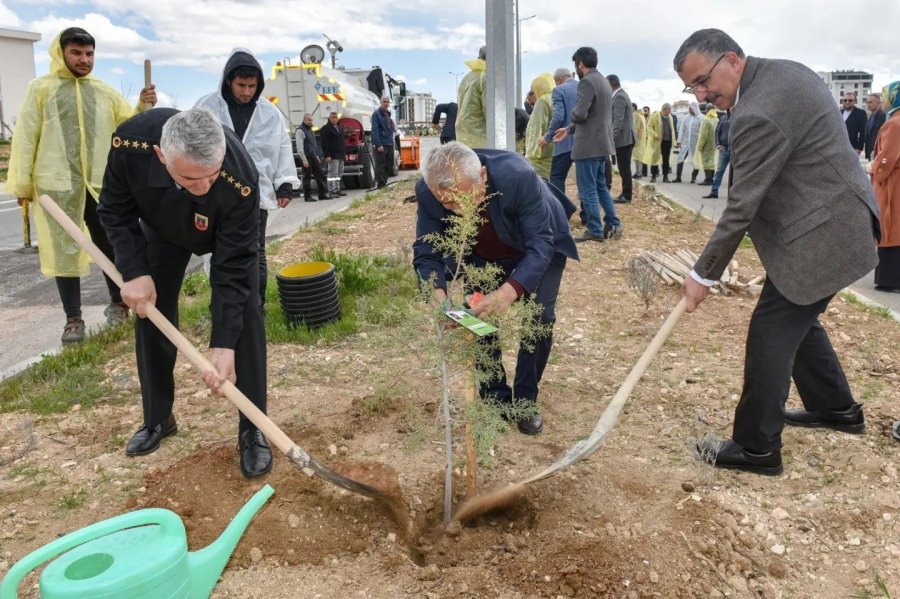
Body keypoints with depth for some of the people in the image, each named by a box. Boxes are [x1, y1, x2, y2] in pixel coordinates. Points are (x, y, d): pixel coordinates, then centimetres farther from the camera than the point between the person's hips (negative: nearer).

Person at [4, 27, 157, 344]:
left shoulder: (105, 92, 12)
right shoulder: (41, 88, 4)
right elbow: (26, 137, 2)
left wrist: (143, 108, -8)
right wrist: (21, 182, -3)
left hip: (100, 184, 2)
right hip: (57, 184, -2)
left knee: (111, 245, 10)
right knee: (64, 250, 3)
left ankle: (118, 303, 28)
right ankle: (73, 319, 12)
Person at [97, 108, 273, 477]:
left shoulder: (240, 178, -44)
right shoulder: (130, 142, -38)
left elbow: (233, 268, -37)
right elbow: (116, 210, -18)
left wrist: (224, 345, -38)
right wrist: (134, 272, -27)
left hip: (229, 235, -2)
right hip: (162, 228, 3)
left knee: (244, 316, -13)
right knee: (150, 313, 3)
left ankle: (253, 431, -2)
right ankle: (157, 420, 21)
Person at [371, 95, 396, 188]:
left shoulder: (388, 114, 18)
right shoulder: (377, 114, -8)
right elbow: (375, 130, -16)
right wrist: (378, 144, -23)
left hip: (390, 144, 8)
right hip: (381, 144, -8)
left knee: (389, 166, 11)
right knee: (380, 166, -6)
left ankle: (384, 183, 20)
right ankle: (380, 184, -2)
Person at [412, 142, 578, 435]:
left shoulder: (518, 176, -41)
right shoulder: (427, 192, -32)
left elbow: (540, 245, -37)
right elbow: (426, 251, -22)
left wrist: (510, 291, -54)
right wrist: (438, 295, -43)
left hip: (539, 246, -2)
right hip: (481, 257, 3)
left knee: (539, 317, -11)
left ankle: (525, 402, 10)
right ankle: (496, 401, 16)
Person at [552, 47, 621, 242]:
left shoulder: (587, 81, -16)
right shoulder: (603, 81, 15)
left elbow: (579, 114, -24)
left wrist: (572, 113, -1)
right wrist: (569, 130, 22)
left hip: (589, 144, -10)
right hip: (602, 142, 10)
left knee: (588, 190, -2)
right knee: (600, 186, 18)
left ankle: (595, 231, 2)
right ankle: (613, 224, 20)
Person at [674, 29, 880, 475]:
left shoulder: (759, 115, -26)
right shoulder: (783, 71, 6)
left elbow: (741, 207, -22)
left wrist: (704, 275, -13)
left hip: (821, 236, -11)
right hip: (836, 220, 11)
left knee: (771, 334, -5)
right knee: (797, 319, 22)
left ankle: (756, 448, 6)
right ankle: (837, 408, 40)